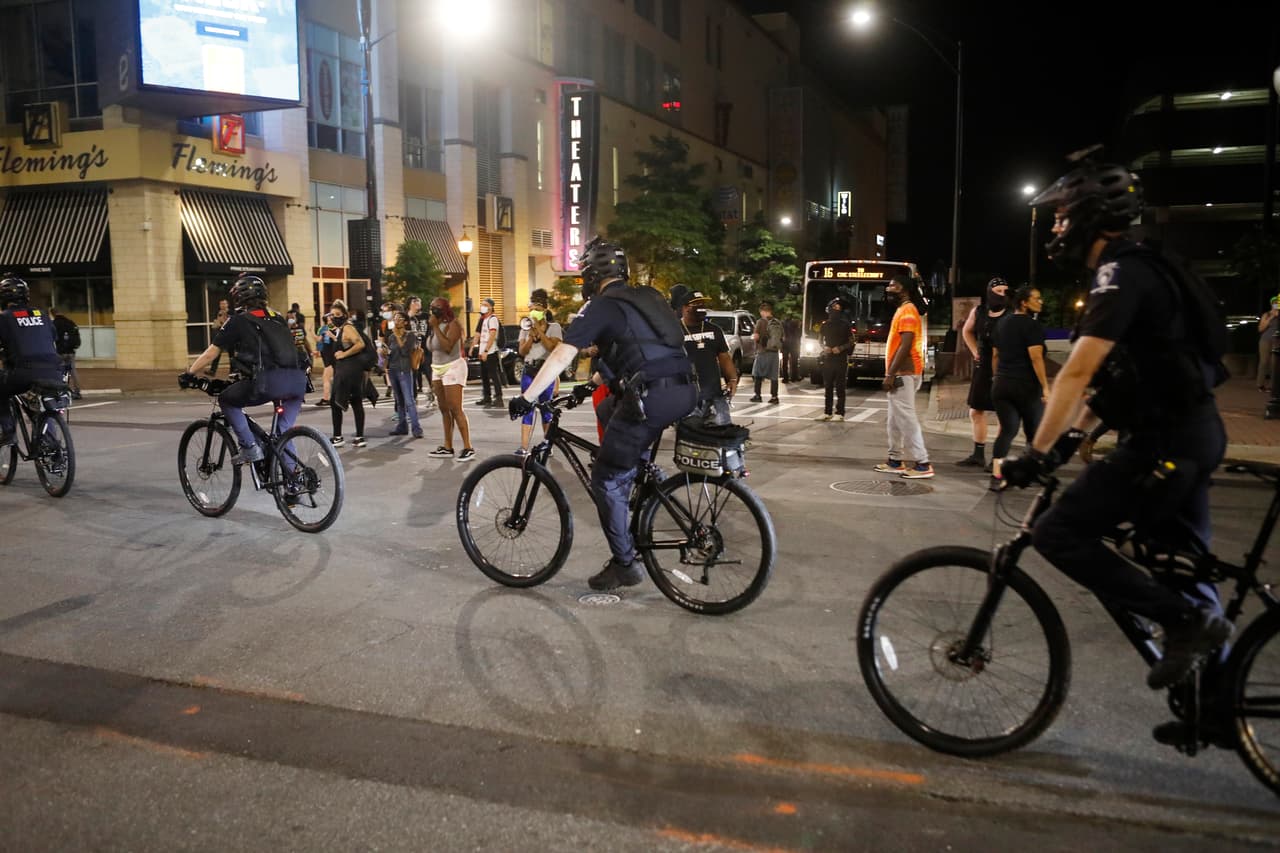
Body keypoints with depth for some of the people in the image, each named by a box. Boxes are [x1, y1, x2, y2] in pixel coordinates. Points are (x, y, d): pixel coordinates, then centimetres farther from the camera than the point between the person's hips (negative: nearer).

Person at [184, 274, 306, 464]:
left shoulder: (238, 321, 12)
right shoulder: (277, 318, 26)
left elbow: (211, 353, 16)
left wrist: (190, 374, 32)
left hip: (268, 382, -4)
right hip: (297, 381, 4)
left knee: (226, 400, 20)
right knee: (294, 397, 36)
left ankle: (249, 448, 9)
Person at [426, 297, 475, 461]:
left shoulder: (452, 324, -12)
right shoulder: (436, 326, 13)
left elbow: (447, 346, -26)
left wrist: (436, 327, -20)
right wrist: (433, 375, 18)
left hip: (453, 368, -9)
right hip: (438, 369, 9)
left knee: (455, 409, -13)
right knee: (444, 410, 9)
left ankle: (468, 447, -12)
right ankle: (447, 447, 14)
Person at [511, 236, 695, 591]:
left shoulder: (602, 305, 2)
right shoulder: (646, 297, 24)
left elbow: (561, 357, -4)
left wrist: (526, 398, 1)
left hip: (651, 398, -8)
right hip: (684, 392, 8)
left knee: (606, 479, 4)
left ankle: (624, 564, 10)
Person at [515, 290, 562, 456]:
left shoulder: (553, 327, 0)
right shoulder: (526, 328, 12)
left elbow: (552, 347, -15)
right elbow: (522, 351, 4)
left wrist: (539, 330, -14)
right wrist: (531, 334, -9)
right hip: (529, 372, 3)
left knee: (546, 408, 4)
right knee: (527, 409, -5)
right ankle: (523, 448, -10)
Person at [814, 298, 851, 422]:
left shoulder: (845, 324, -1)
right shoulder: (825, 324, 9)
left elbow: (851, 342, 2)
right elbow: (820, 339, 19)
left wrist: (841, 348, -13)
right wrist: (824, 347, -1)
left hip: (841, 359, -4)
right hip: (828, 358, 4)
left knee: (840, 387, -5)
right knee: (828, 386, 7)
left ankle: (839, 413, -4)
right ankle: (827, 412, 12)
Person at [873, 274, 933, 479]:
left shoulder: (907, 311, -13)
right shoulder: (903, 310, 18)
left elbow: (905, 345, -22)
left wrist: (891, 374, -23)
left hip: (902, 373, -11)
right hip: (901, 372, 11)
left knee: (906, 419, -10)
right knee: (896, 420, 14)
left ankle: (922, 464, -9)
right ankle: (896, 460, 19)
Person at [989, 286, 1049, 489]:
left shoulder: (1002, 323, 13)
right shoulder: (1031, 325, -10)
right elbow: (1036, 357, -17)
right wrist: (1045, 386, -15)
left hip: (1001, 385, 6)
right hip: (1027, 386, -6)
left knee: (1007, 430, 4)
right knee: (1034, 431, 9)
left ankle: (996, 475, -8)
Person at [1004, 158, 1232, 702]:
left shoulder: (1123, 272, -17)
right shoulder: (1130, 271, 15)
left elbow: (1077, 371, -24)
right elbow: (1110, 372, 19)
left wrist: (1038, 453, -23)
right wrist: (1075, 435, 15)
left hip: (1166, 442, -10)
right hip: (1189, 434, 10)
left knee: (1059, 534, -9)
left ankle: (1187, 619, -4)